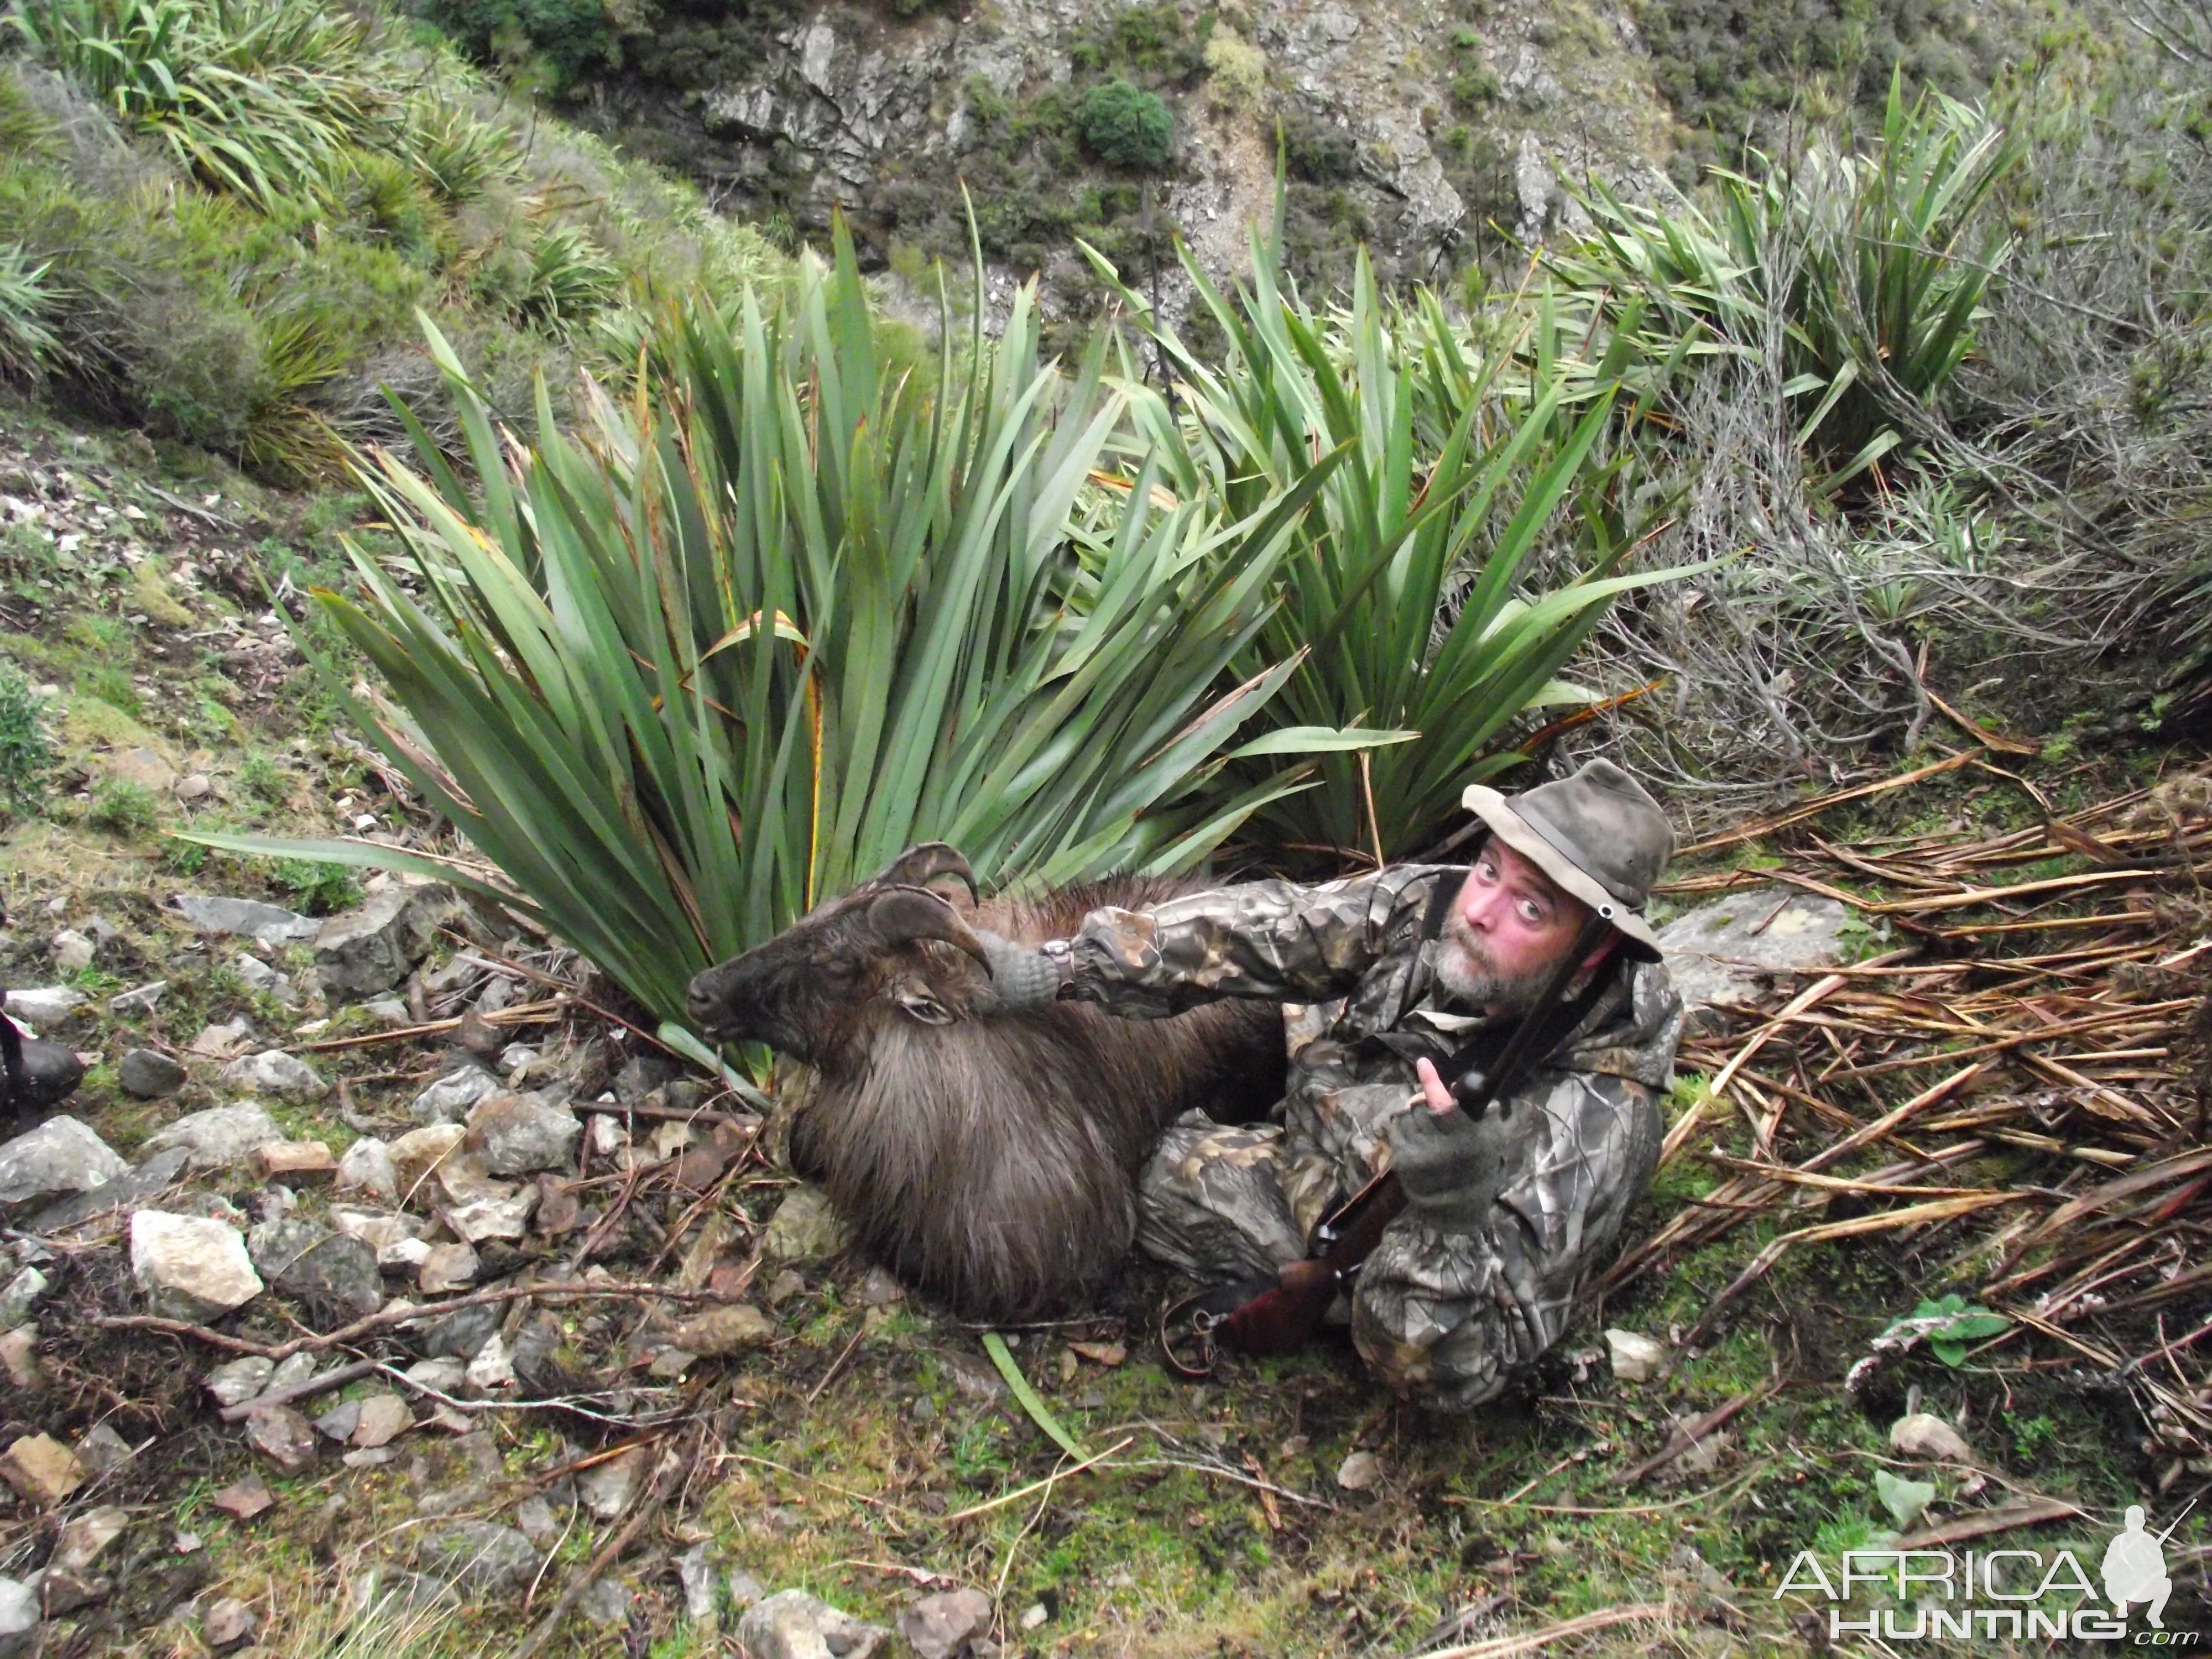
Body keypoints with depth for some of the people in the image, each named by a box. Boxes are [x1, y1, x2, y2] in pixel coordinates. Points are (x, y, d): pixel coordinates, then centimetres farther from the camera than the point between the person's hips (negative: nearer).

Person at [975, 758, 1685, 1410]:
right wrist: (1052, 971, -17)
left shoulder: (1601, 1107, -33)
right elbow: (1251, 932, -13)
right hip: (1309, 1175, 3)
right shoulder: (1424, 904, -20)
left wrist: (1455, 1214, -56)